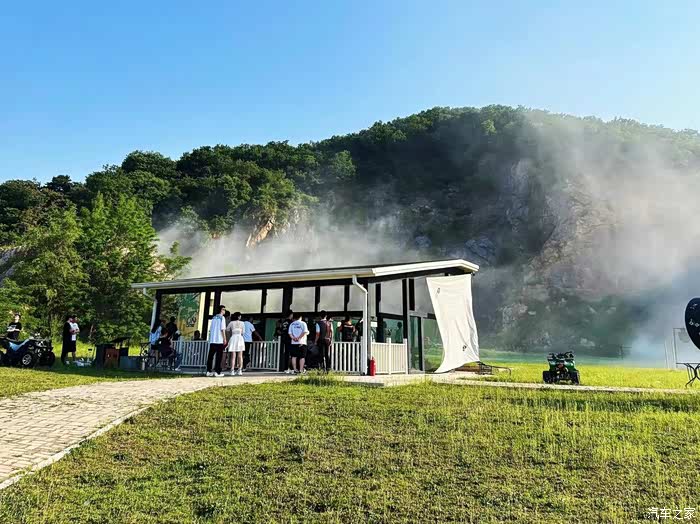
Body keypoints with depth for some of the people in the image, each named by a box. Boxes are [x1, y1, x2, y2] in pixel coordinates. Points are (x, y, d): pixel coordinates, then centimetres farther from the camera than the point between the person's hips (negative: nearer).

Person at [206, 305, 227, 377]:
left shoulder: (213, 317, 15)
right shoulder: (221, 317, -4)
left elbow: (210, 329, 15)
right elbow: (223, 329, -10)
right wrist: (224, 339, -7)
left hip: (212, 340, 6)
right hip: (219, 340, -6)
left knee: (210, 355, 6)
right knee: (219, 356, -1)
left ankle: (209, 371, 7)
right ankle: (217, 372, -3)